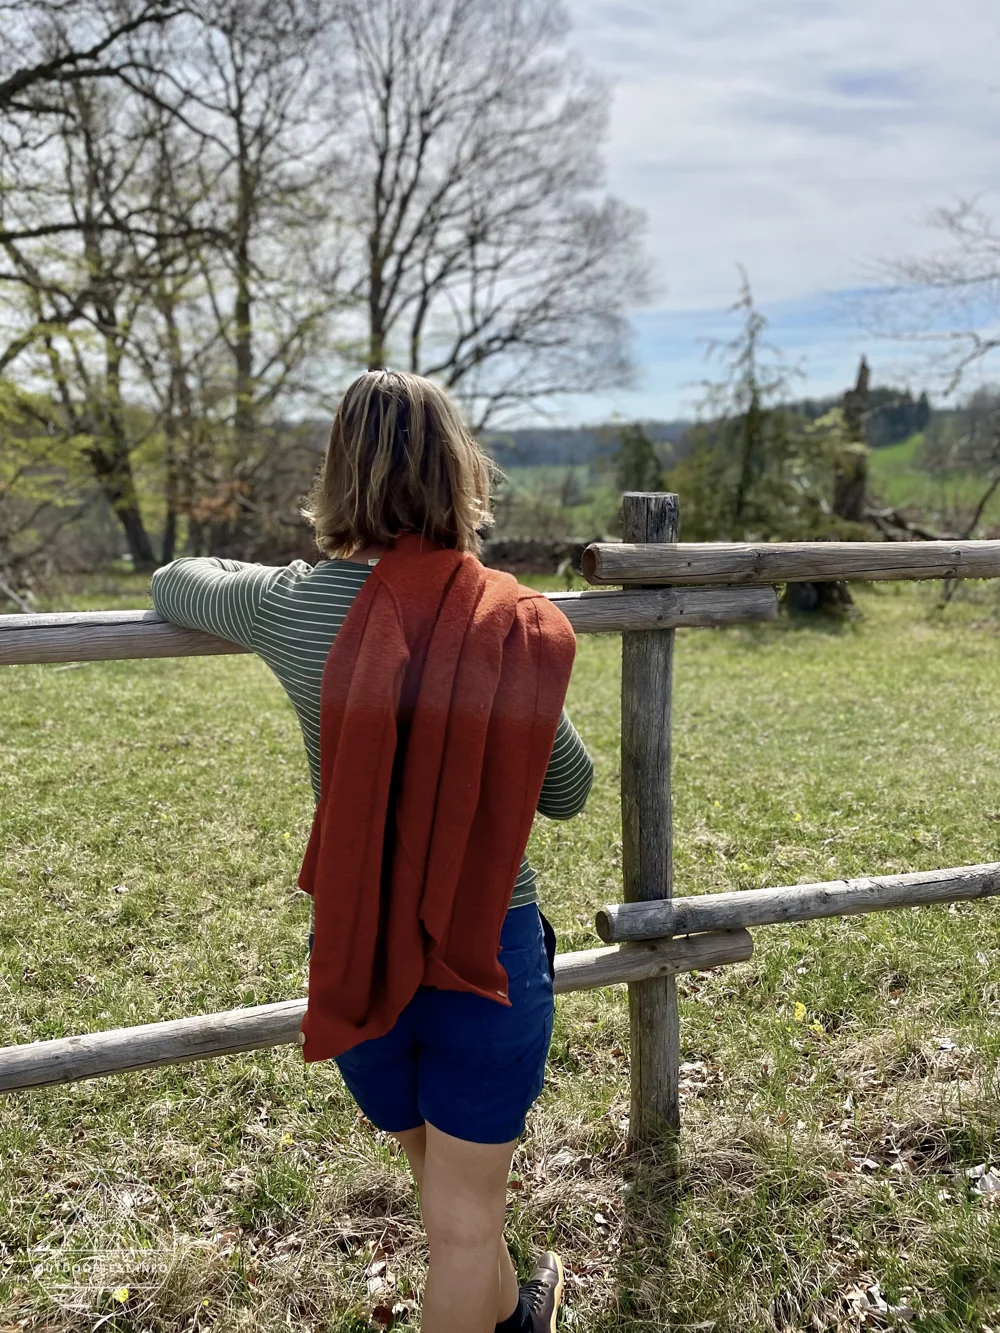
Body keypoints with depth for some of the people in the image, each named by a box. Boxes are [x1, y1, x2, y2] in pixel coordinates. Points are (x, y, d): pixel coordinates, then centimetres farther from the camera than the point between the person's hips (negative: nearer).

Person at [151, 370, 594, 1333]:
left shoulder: (291, 607, -10)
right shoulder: (514, 621, -13)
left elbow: (173, 583, 12)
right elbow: (566, 793, -1)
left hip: (357, 951, 4)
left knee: (440, 1179, 28)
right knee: (463, 1212, 15)